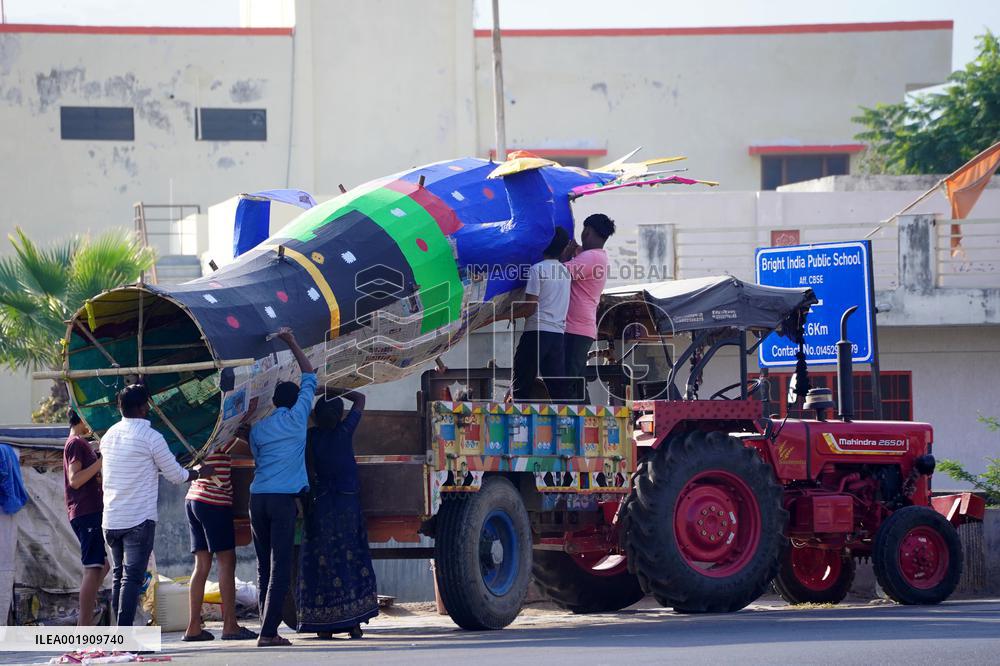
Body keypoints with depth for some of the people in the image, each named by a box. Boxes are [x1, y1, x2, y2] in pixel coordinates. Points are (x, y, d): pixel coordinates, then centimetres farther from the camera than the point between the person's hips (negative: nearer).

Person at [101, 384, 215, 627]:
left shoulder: (109, 435, 11)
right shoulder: (150, 437, -9)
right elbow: (176, 475, -3)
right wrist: (200, 473, 17)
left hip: (111, 520, 6)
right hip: (139, 520, -6)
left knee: (118, 576, 13)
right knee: (132, 577, -9)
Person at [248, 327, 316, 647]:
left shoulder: (258, 428, 15)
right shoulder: (297, 418, 5)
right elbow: (310, 376, 15)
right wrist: (292, 344, 22)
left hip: (258, 497, 5)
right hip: (283, 498, -5)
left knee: (264, 567, 9)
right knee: (280, 568, -6)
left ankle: (268, 628, 5)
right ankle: (268, 631, -13)